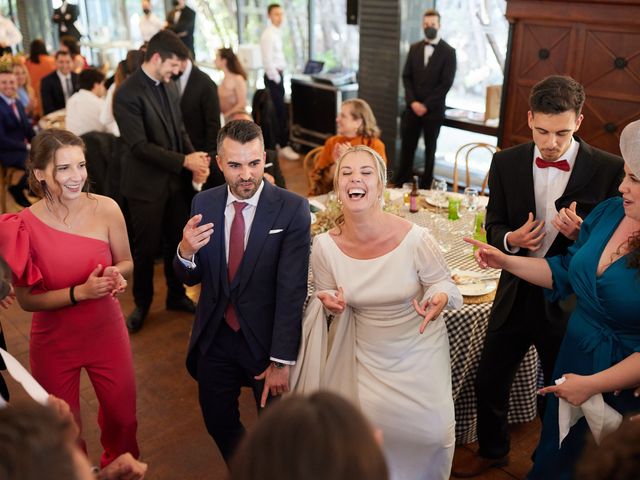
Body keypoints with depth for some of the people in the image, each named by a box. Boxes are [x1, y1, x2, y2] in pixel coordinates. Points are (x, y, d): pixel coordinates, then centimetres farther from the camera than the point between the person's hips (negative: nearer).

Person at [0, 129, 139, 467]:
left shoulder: (106, 209, -16)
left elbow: (125, 263, 0)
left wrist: (116, 275, -23)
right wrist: (80, 292, -26)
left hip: (107, 334, 2)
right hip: (54, 344, -1)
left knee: (122, 420, 19)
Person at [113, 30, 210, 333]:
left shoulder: (169, 87, 6)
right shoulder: (128, 93, -16)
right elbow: (139, 145, -21)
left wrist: (195, 160, -6)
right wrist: (184, 161, -22)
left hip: (176, 180, 6)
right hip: (146, 184, -6)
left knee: (177, 242, 15)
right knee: (146, 248, 8)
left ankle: (176, 295, 34)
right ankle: (142, 304, 28)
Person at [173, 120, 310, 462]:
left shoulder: (292, 209, -17)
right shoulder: (203, 204, -5)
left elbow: (292, 290, -19)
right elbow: (191, 278, 1)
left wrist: (282, 360, -20)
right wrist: (185, 251, -22)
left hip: (266, 339, -3)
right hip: (214, 338, 4)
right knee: (218, 421, 22)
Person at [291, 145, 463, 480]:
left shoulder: (415, 239, -25)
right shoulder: (325, 246, -18)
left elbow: (441, 281, -10)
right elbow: (326, 299, -2)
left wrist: (438, 298, -33)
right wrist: (329, 302, -26)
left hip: (419, 348, -1)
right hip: (368, 353, 1)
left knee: (432, 431, 3)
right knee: (373, 425, 10)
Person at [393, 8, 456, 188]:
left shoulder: (448, 52, -4)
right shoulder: (414, 48, 9)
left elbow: (446, 83, -9)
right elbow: (406, 77, 6)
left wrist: (426, 105, -13)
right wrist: (412, 102, -8)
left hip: (433, 110, -3)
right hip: (413, 107, 3)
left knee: (430, 148, 7)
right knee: (407, 146, 4)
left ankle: (425, 185, 16)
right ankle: (400, 182, 12)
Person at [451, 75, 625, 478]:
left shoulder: (609, 170, -14)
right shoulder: (506, 164, -5)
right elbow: (494, 225, 3)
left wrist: (579, 234, -29)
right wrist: (510, 239, -20)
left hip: (568, 301, -2)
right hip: (516, 294, 3)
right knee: (489, 382, 17)